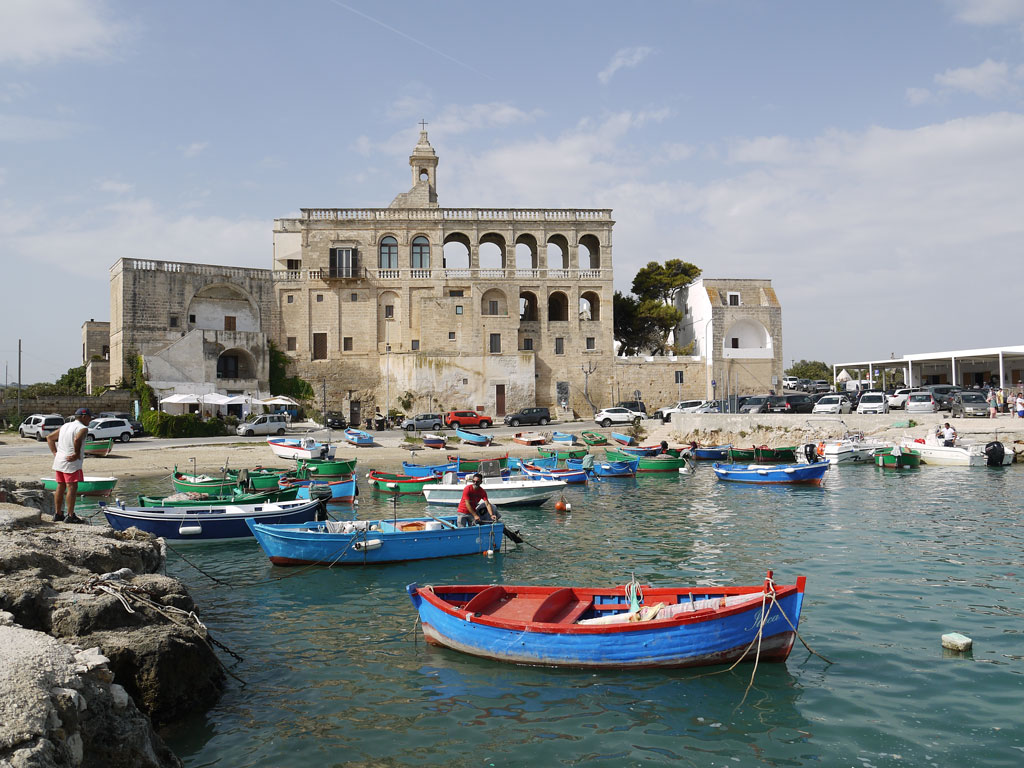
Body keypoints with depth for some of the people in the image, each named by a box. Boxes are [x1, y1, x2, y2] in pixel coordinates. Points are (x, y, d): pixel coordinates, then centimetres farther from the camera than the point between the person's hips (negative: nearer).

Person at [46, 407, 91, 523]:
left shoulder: (65, 426, 19)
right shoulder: (83, 428, -9)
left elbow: (49, 437, 22)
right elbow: (77, 439, -30)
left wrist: (54, 452, 16)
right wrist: (77, 454, -18)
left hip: (59, 460, 8)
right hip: (71, 462, -8)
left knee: (60, 487, 14)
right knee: (72, 488, -5)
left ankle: (57, 514, 19)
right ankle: (70, 516, -5)